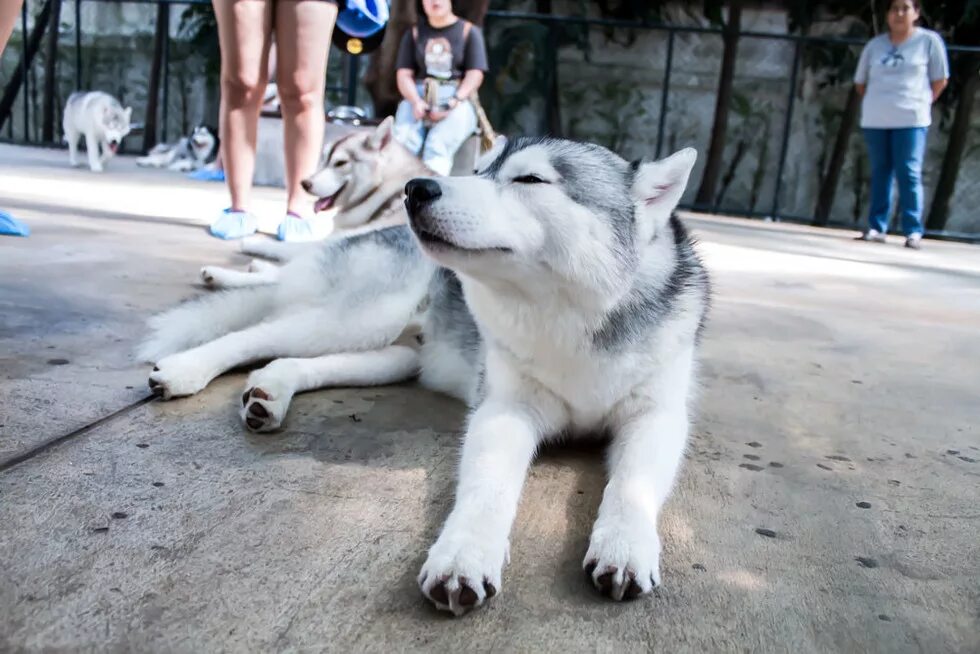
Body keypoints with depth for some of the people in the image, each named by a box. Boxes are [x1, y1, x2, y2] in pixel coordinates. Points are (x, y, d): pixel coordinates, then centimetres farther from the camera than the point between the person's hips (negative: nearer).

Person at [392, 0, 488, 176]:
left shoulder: (469, 31, 11)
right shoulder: (414, 34, 19)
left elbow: (475, 75, 1)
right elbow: (404, 74, 10)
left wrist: (452, 104, -14)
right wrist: (416, 102, -11)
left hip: (458, 98, -2)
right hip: (418, 97, 2)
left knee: (438, 144, -32)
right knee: (403, 138, -29)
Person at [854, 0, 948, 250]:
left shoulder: (929, 41, 1)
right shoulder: (874, 45, 9)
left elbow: (940, 79, 5)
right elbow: (860, 82, 16)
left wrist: (920, 103, 3)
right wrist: (876, 103, 10)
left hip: (911, 119, -3)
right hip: (875, 119, 3)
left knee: (909, 174, -7)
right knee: (880, 173, 6)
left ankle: (913, 231, -3)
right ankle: (877, 228, 10)